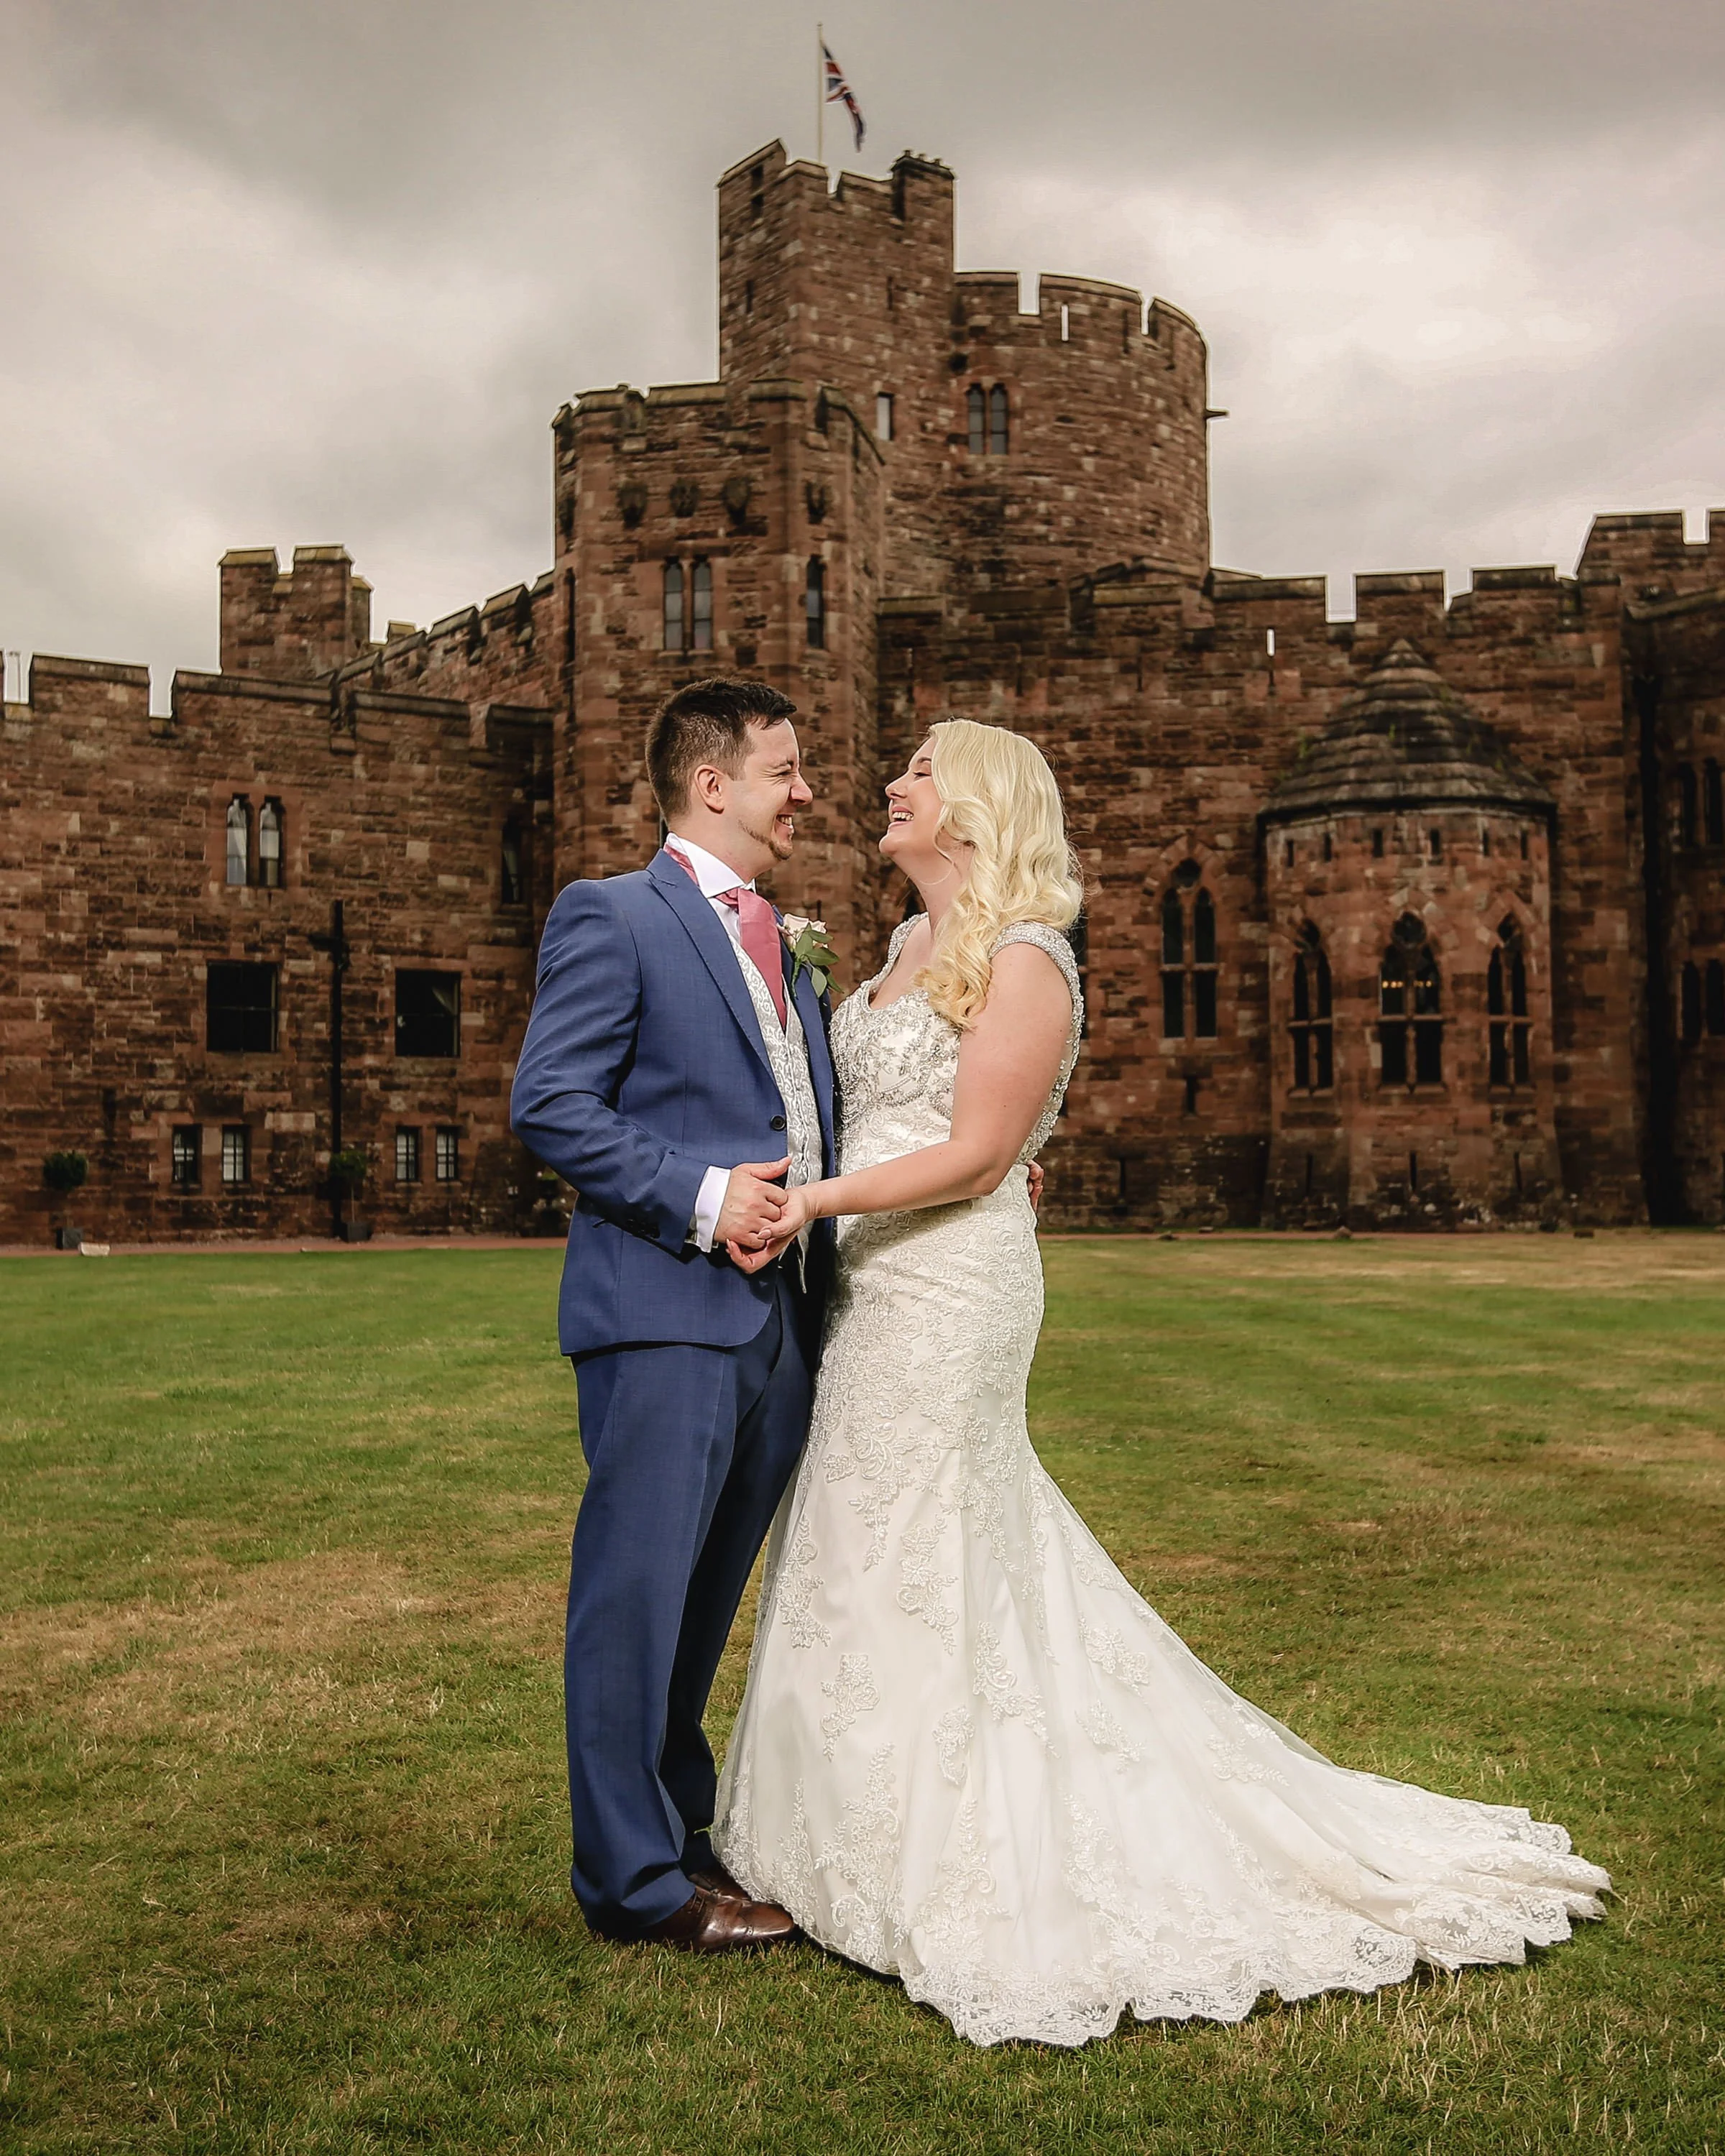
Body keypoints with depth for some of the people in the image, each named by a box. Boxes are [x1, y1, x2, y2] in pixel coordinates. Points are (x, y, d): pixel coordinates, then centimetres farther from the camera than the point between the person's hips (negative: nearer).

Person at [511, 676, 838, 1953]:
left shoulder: (784, 950, 21)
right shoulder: (612, 917, -4)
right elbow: (549, 1104, -13)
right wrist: (700, 1198, -20)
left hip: (780, 1317, 8)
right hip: (666, 1315, -8)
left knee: (709, 1598, 17)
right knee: (639, 1592, -1)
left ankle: (684, 1830, 30)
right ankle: (634, 1876, 10)